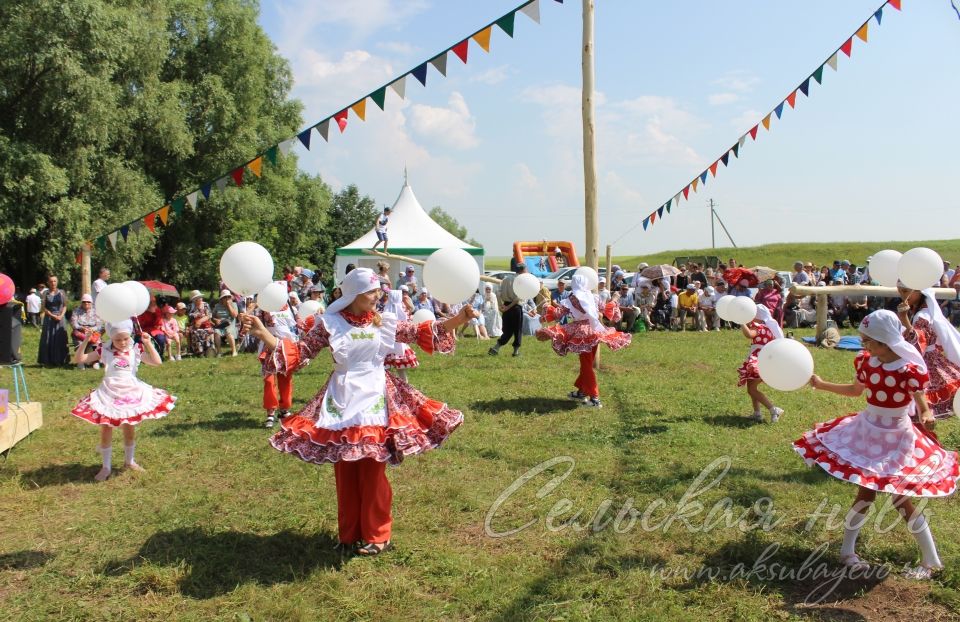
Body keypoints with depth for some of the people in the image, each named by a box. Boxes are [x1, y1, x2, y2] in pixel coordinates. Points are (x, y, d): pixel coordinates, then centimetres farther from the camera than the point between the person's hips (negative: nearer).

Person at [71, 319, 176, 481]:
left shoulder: (136, 350, -2)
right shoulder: (104, 351, -4)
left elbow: (157, 361, -8)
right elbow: (79, 359, -5)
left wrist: (148, 343, -15)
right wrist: (85, 341, -17)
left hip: (131, 394, 2)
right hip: (109, 395, -1)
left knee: (129, 430, 14)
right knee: (106, 431, 3)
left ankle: (129, 461, 32)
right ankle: (106, 467, 15)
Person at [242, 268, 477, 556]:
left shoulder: (384, 323, 4)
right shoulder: (329, 324, -2)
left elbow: (422, 332, 10)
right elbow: (299, 352, -1)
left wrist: (458, 319, 3)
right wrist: (262, 333, -11)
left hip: (374, 400, 1)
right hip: (342, 402, 0)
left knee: (372, 472, 5)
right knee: (345, 472, 8)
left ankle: (376, 535, 19)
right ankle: (349, 534, 24)